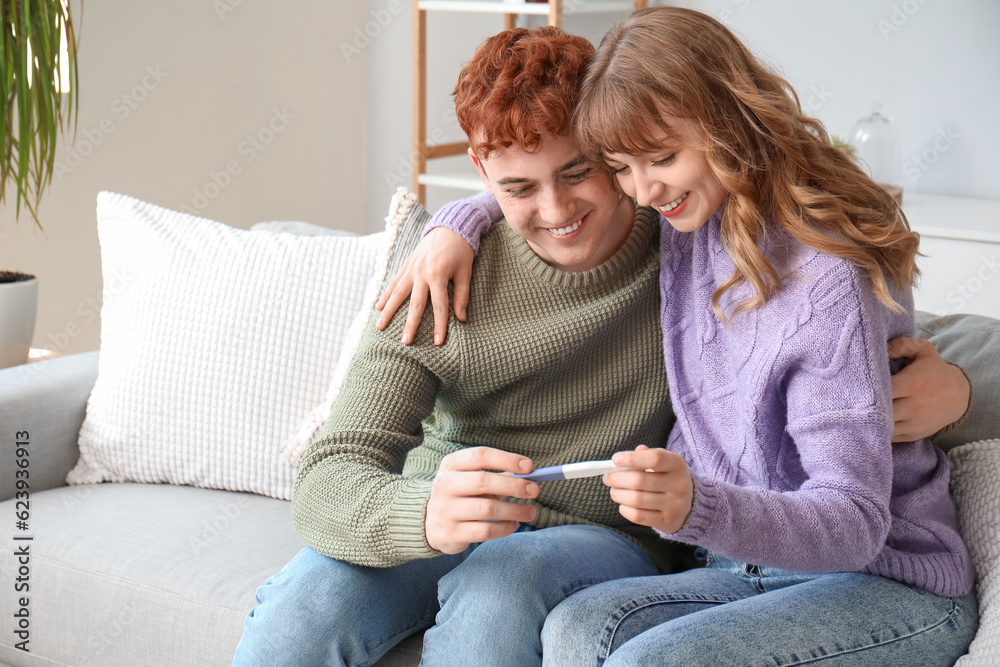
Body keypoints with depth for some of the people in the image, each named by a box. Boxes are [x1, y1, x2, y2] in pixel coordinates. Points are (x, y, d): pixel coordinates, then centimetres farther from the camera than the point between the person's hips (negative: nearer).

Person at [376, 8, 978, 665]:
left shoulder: (828, 286, -21)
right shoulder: (689, 221, 3)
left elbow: (855, 524, -22)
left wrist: (699, 508, -39)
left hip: (894, 589, -6)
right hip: (753, 568, 6)